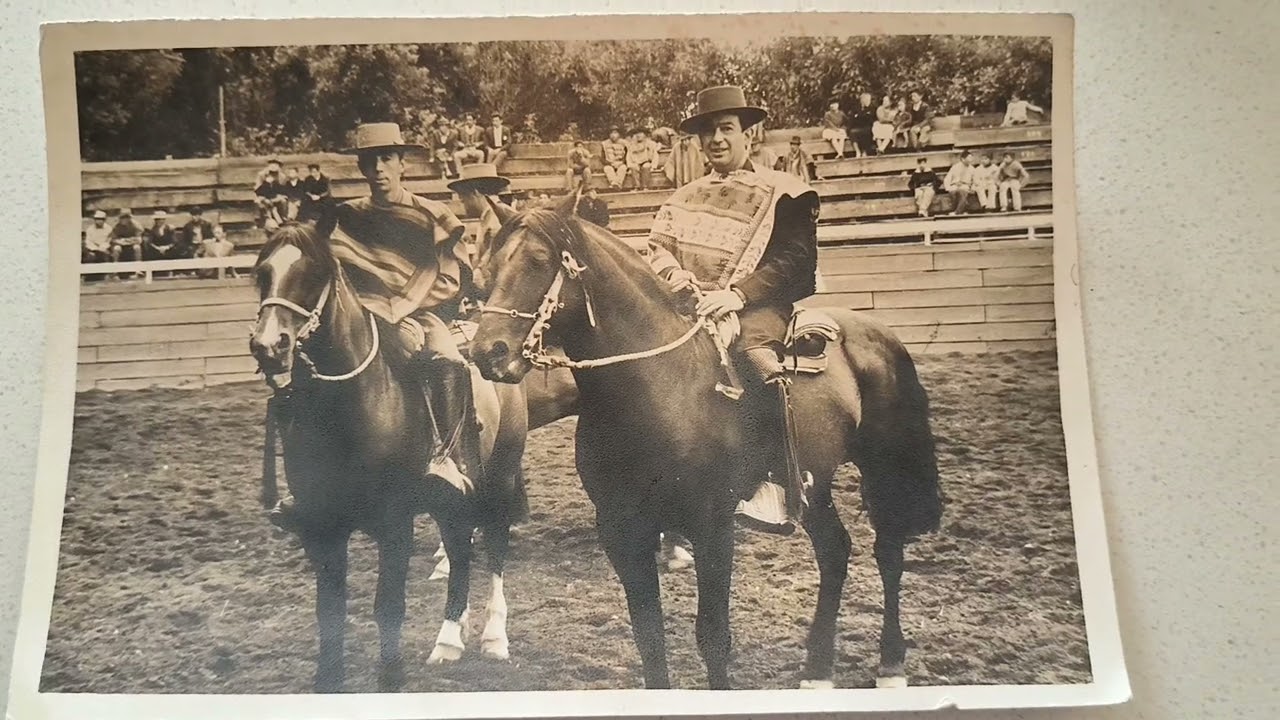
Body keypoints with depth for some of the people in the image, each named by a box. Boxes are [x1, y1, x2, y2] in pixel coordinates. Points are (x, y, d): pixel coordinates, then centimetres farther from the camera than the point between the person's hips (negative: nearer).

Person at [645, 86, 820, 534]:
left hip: (756, 306, -6)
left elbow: (793, 258, -7)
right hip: (690, 306, 6)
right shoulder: (686, 197, 22)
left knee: (760, 355, -37)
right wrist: (673, 273, -7)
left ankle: (778, 488, -35)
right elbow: (658, 246, 18)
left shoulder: (781, 193, 4)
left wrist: (737, 294, -21)